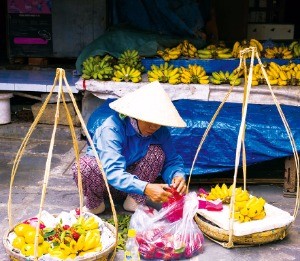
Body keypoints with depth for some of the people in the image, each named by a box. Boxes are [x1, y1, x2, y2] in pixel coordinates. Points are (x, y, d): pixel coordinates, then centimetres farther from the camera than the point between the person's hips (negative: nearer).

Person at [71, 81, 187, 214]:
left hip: (132, 178, 3)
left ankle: (135, 202, -9)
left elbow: (171, 160, -12)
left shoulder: (161, 131, -17)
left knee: (157, 152, -23)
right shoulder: (113, 128, -33)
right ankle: (94, 204, -6)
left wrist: (178, 176, -37)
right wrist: (145, 188, -58)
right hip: (105, 181, -3)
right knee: (82, 166, -37)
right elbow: (113, 171, -43)